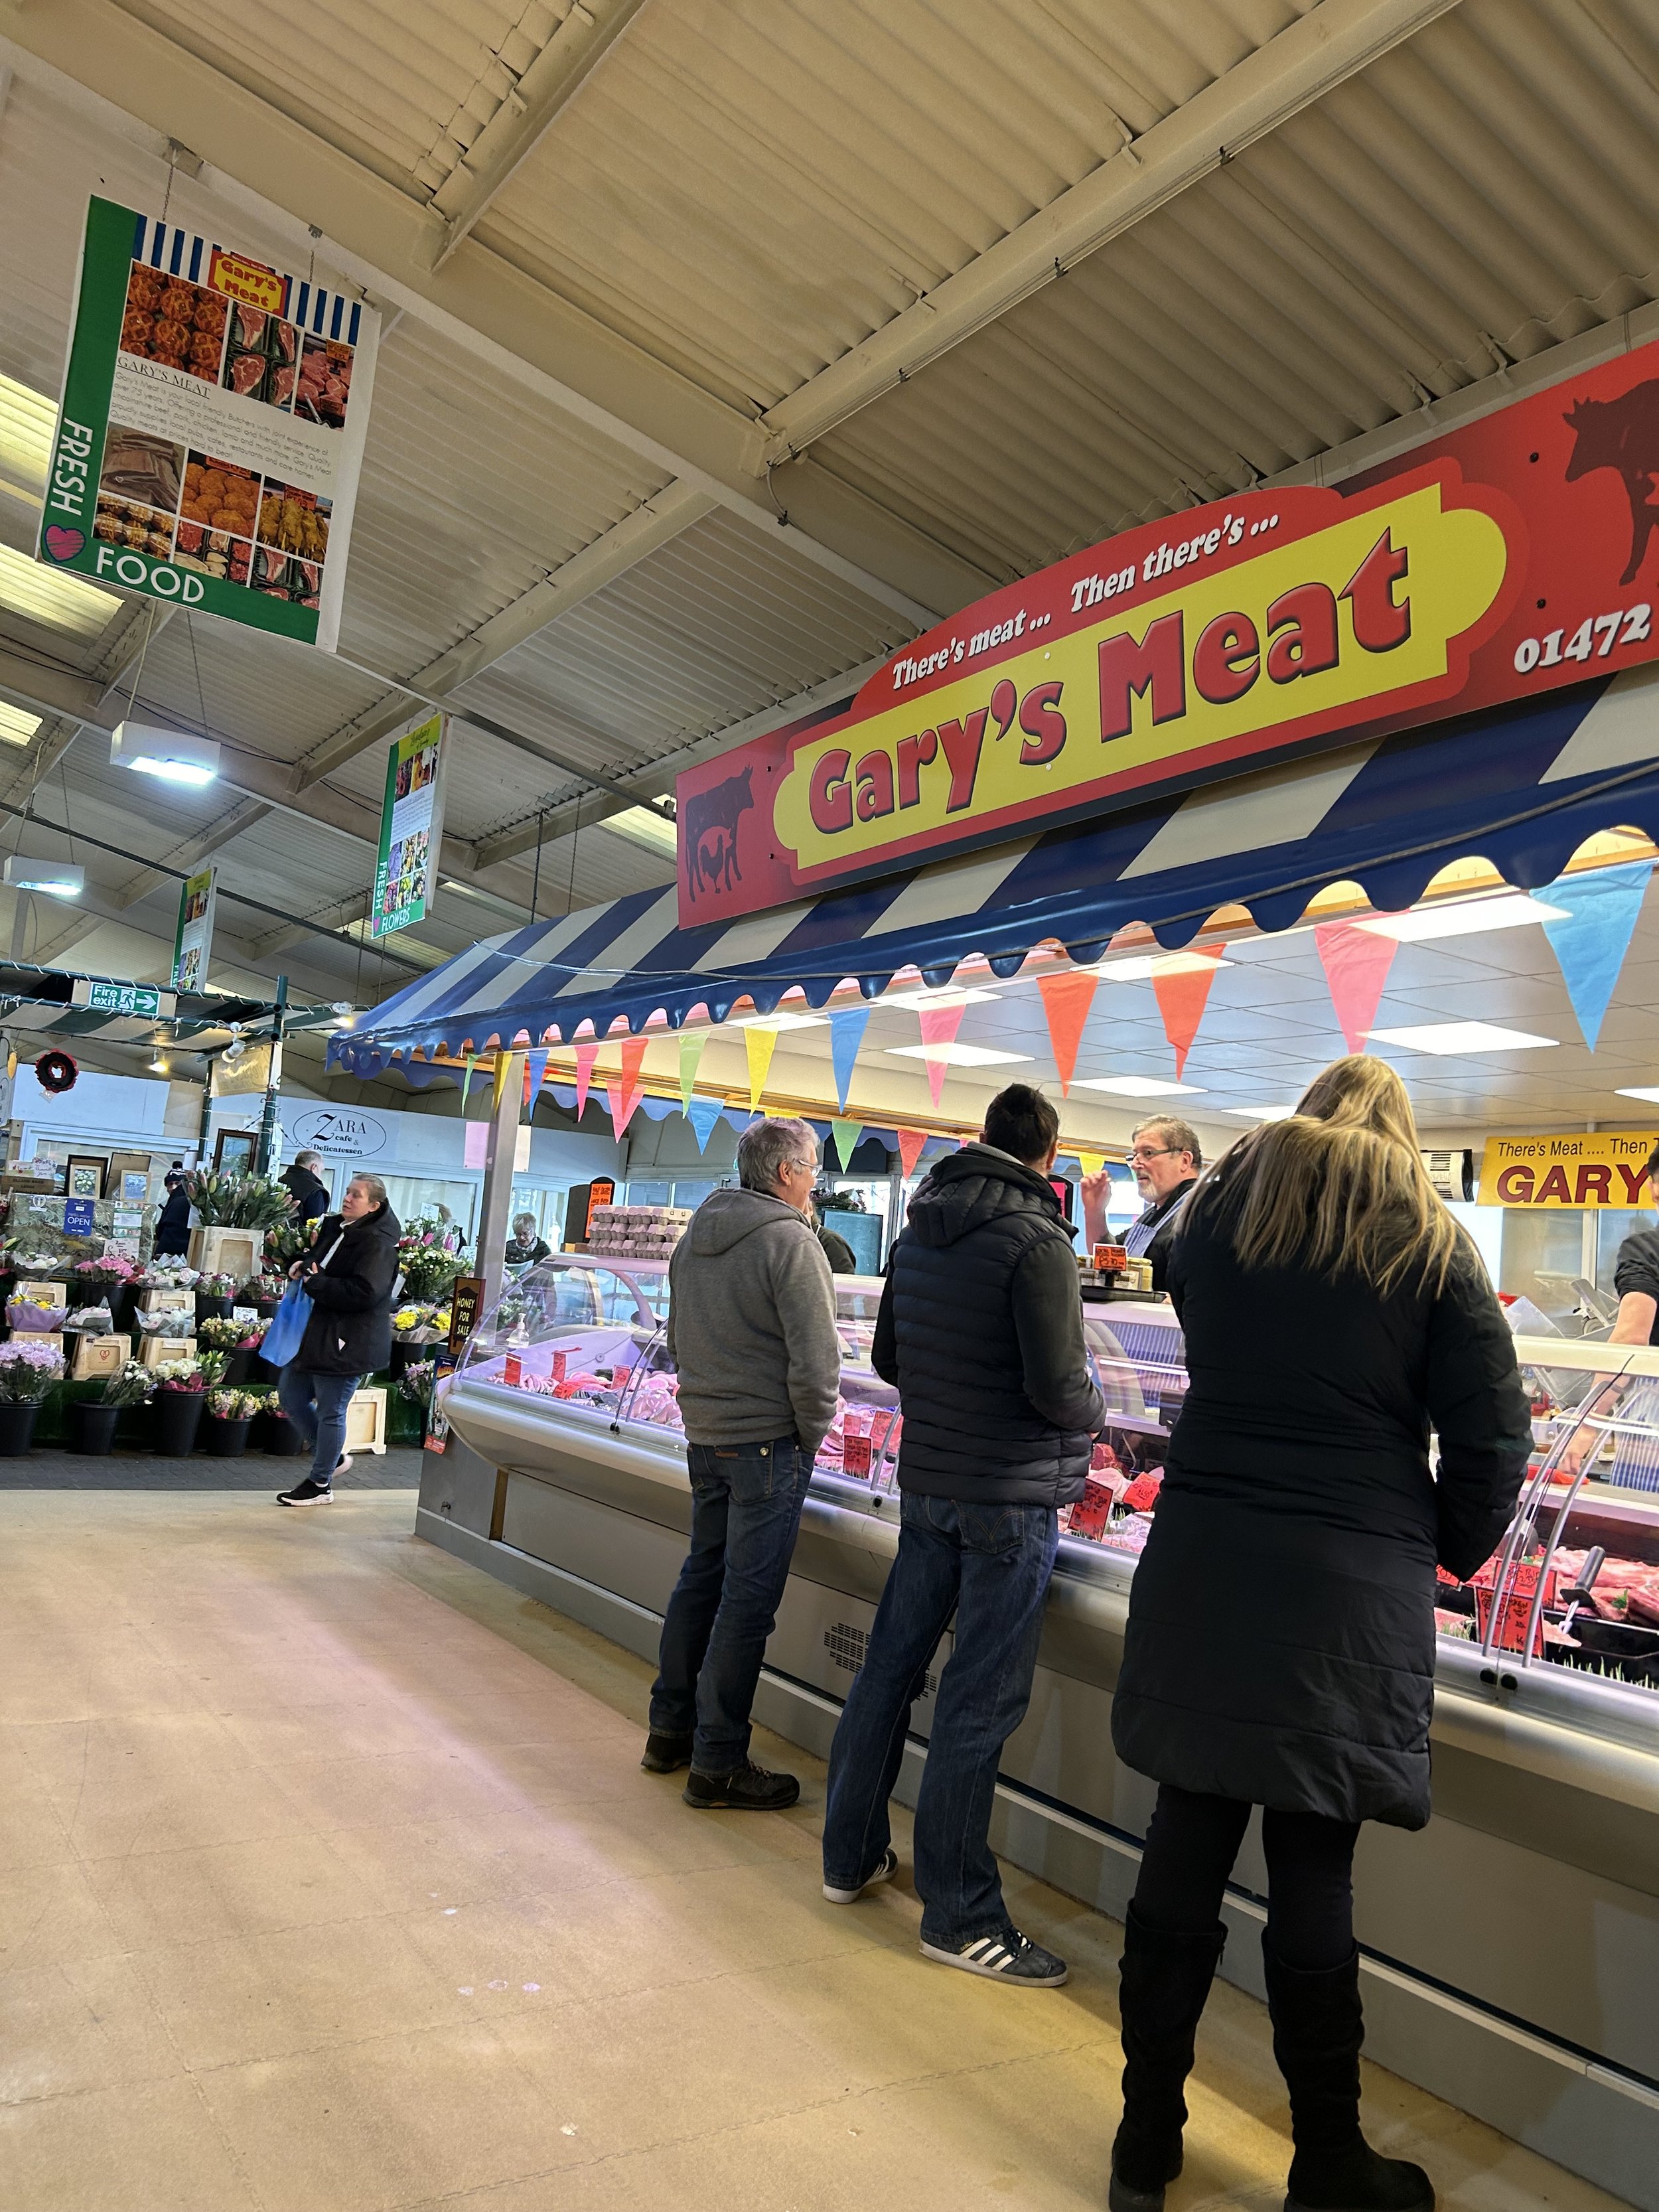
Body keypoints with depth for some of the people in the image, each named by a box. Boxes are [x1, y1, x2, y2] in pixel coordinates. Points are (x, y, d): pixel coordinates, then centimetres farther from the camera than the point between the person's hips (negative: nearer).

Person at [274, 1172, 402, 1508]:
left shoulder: (377, 1244, -17)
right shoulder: (332, 1226, 9)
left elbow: (363, 1293, -28)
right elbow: (318, 1267, 27)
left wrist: (314, 1283, -20)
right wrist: (301, 1267, 3)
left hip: (345, 1343, -9)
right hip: (313, 1334, 9)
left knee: (330, 1412, 2)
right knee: (290, 1397, 16)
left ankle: (321, 1484, 18)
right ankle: (333, 1457, 33)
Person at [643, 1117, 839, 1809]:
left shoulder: (693, 1239, 9)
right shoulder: (791, 1241, -16)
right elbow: (816, 1361, -19)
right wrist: (812, 1435, -6)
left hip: (703, 1437, 8)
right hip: (767, 1443, -8)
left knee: (701, 1577, 19)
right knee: (747, 1601, 0)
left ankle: (670, 1730, 30)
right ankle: (717, 1762, 9)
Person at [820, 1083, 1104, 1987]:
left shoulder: (920, 1228, 7)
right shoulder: (1036, 1242, -17)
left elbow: (887, 1357, 14)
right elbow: (1058, 1386, -21)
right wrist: (1093, 1411, 0)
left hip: (926, 1481, 8)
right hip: (1010, 1498, -7)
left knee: (890, 1666, 16)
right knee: (979, 1702, 1)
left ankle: (851, 1855, 32)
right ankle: (957, 1916, 13)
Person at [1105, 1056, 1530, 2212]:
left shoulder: (1221, 1210, 7)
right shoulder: (1430, 1244, 0)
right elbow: (1494, 1434, -2)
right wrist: (1452, 1552, 12)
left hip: (1199, 1569, 3)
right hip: (1353, 1591, -2)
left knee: (1184, 1853, 11)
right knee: (1313, 1881, 8)